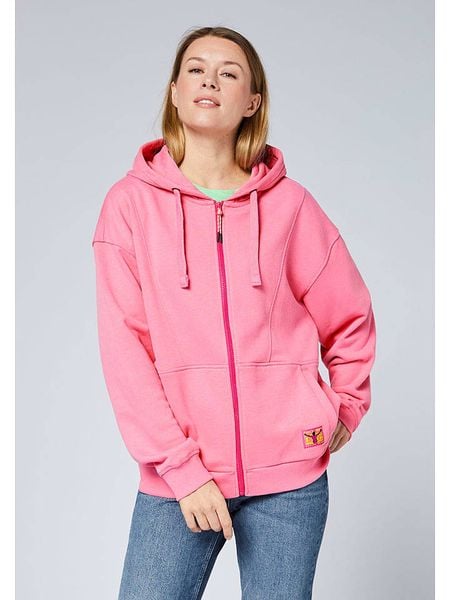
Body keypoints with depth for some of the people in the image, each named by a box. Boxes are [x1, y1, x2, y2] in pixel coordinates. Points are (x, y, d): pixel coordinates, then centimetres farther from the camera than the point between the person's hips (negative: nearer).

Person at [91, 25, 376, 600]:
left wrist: (348, 407, 15)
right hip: (176, 475, 0)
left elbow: (350, 316, 13)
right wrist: (180, 466, -11)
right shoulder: (130, 201, -1)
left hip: (288, 470, 1)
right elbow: (123, 348, -6)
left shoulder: (288, 204, 1)